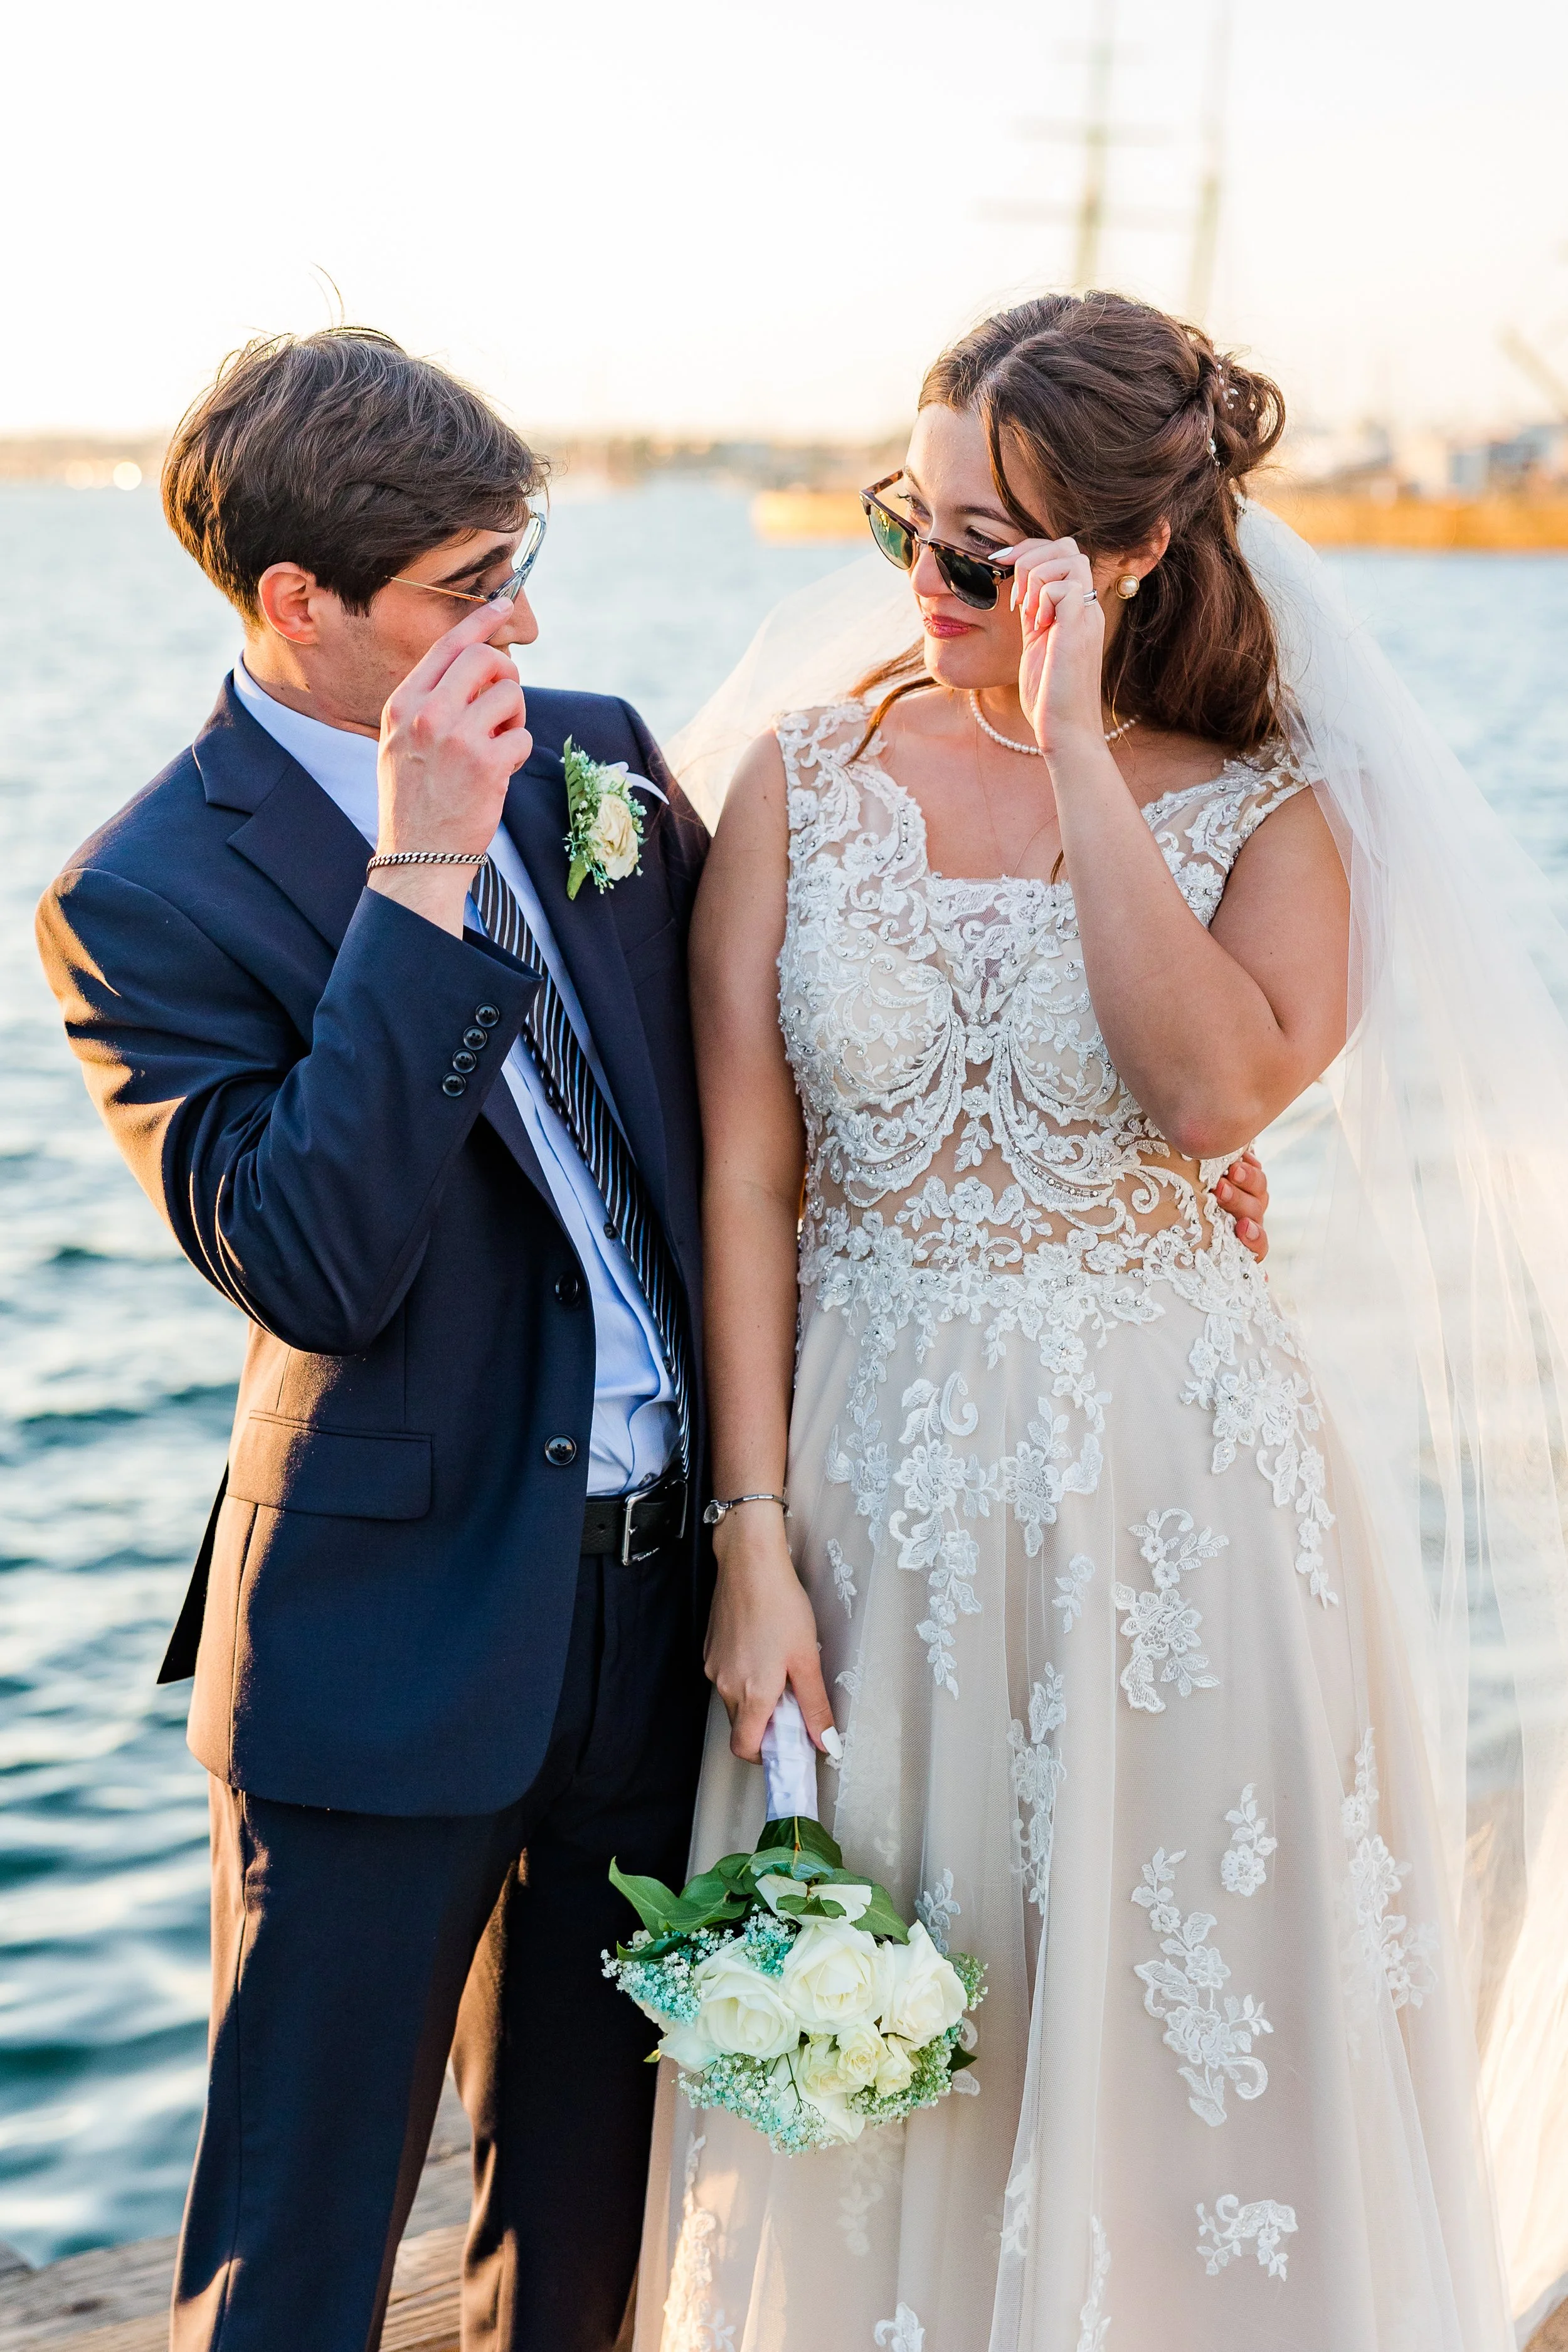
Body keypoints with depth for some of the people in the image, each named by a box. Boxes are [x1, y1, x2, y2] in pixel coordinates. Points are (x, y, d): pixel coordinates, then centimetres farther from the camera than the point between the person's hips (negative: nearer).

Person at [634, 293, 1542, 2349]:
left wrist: (1078, 755, -19)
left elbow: (1215, 1088, -23)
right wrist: (754, 1536, -7)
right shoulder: (808, 775, 0)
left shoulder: (1266, 816, -2)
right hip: (876, 1479, 1)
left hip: (1173, 1488, -1)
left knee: (1179, 2018, 9)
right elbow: (746, 1178, -3)